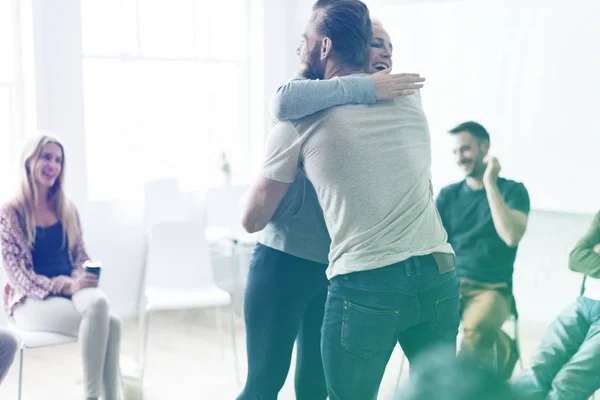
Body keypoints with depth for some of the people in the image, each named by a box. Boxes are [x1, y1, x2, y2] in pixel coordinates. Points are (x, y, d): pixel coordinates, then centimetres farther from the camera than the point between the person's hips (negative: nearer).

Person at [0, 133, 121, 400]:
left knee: (98, 302, -35)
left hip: (72, 291, 4)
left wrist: (79, 280, -10)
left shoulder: (67, 210, 13)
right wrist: (65, 286, -20)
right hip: (33, 300, -4)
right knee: (109, 325, -32)